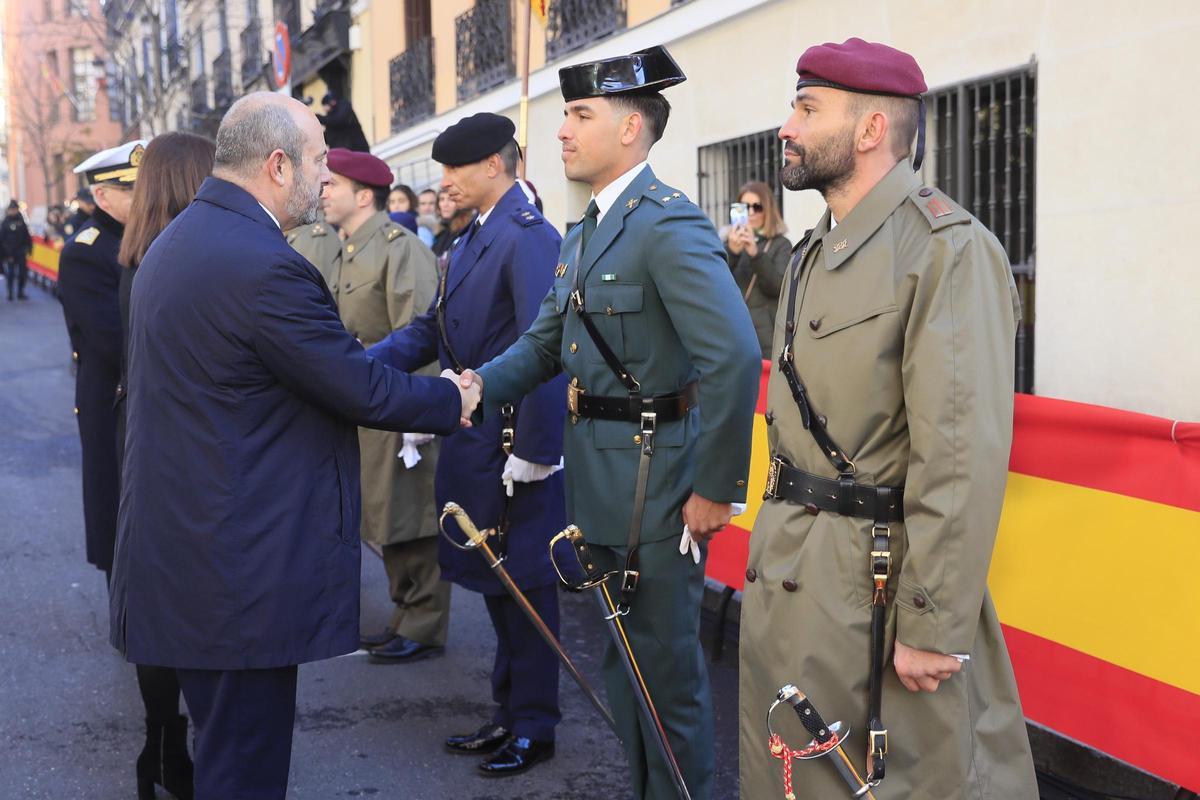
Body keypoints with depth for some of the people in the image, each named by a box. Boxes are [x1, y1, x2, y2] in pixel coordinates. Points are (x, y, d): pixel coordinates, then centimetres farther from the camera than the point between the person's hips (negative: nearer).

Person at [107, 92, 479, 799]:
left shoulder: (178, 240, 11)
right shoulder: (263, 264, -21)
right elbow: (362, 391, -15)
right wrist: (453, 400, 1)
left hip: (177, 548, 10)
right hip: (242, 573, -10)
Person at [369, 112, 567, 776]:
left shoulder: (529, 237, -17)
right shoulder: (472, 240, 13)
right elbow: (432, 330, 12)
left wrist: (534, 452, -23)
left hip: (512, 444, -9)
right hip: (472, 439, 9)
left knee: (522, 582, 3)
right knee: (493, 579, 17)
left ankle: (534, 726, 18)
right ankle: (509, 713, 31)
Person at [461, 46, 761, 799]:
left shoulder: (668, 222, -18)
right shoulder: (584, 234, 12)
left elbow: (735, 356, -27)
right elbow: (544, 342, 13)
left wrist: (717, 488, -23)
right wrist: (481, 384, -7)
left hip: (656, 481, -9)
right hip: (603, 482, 9)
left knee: (667, 661, 3)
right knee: (624, 656, 21)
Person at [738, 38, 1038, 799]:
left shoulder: (948, 248, -15)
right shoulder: (816, 253, 13)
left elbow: (966, 457, -21)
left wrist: (933, 627, -21)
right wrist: (771, 551, 13)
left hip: (876, 583, -8)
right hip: (786, 575, 8)